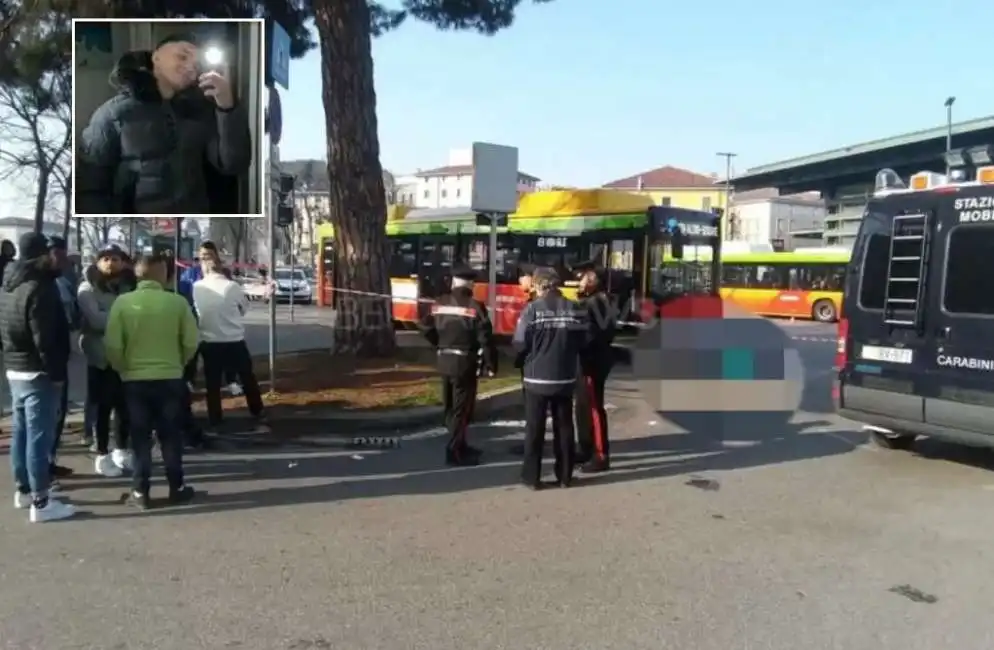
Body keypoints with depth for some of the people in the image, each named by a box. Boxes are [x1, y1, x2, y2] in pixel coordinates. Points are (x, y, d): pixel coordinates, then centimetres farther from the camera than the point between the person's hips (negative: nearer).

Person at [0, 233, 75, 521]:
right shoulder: (39, 288, -18)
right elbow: (44, 338, -22)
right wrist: (56, 371, -17)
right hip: (38, 373, -10)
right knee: (39, 435, -6)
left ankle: (24, 489, 28)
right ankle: (41, 502, -2)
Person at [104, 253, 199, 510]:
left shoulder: (122, 302, -7)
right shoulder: (177, 302, -8)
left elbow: (112, 346, -8)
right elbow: (191, 343, -5)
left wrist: (124, 369, 11)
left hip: (134, 380, 0)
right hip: (170, 378, 0)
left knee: (140, 437, 10)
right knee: (171, 436, 12)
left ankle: (140, 491, 15)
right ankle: (177, 488, 19)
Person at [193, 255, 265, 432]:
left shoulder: (197, 287, -6)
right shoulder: (232, 286, -10)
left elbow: (196, 309, 4)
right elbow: (245, 307, 4)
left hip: (209, 341, 1)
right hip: (235, 340, -1)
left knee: (212, 382, 11)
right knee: (248, 377, 15)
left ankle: (214, 419, 13)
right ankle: (257, 412, 23)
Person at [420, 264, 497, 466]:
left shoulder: (439, 304, 4)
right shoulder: (475, 306, -13)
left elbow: (426, 328, 7)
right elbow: (485, 339, -15)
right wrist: (491, 365, -6)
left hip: (444, 361, 6)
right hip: (465, 362, -6)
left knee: (450, 407, 17)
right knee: (461, 408, 1)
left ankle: (459, 445, 30)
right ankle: (454, 451, 4)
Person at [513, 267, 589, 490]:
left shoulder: (532, 309, -11)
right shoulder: (574, 309, -2)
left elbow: (520, 344, -11)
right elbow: (583, 342, 2)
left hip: (537, 378, -3)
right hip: (565, 378, 3)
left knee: (535, 428, 7)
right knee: (564, 427, 13)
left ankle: (532, 476, 11)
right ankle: (565, 475, 19)